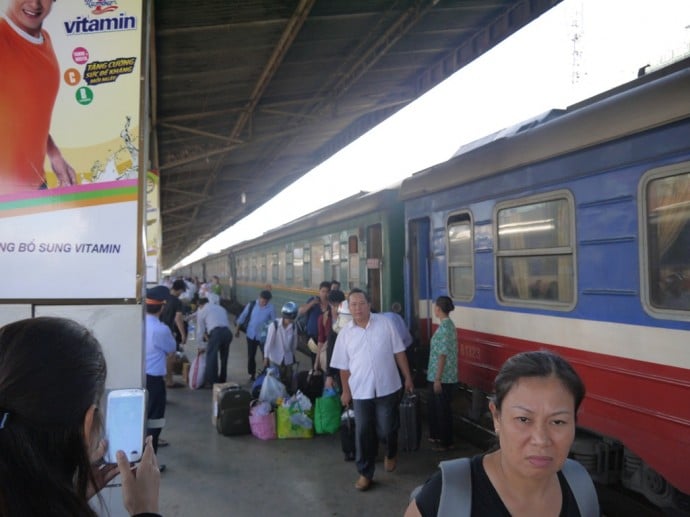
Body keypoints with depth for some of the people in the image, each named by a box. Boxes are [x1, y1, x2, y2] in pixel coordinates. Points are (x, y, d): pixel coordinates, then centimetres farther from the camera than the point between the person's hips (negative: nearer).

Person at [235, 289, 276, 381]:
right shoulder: (251, 305, -9)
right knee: (251, 356, 11)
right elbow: (242, 317, 1)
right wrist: (237, 330, 5)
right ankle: (252, 375, 27)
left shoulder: (271, 308, -12)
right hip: (251, 335, 2)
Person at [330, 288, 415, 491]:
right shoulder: (345, 333, -1)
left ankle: (391, 454, 41)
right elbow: (344, 366, 6)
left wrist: (408, 377, 2)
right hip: (361, 391, 1)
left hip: (387, 388, -1)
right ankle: (365, 473, 21)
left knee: (387, 429, 8)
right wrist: (345, 391, 9)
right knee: (363, 433, 5)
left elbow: (398, 352, 1)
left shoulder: (385, 323, -4)